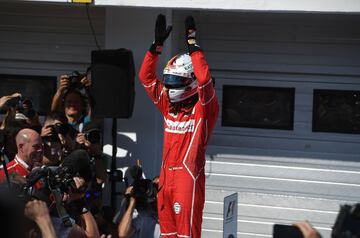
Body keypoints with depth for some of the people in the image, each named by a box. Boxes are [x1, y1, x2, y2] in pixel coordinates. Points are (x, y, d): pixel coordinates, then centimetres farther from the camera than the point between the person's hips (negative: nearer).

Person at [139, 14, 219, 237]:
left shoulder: (203, 108, -5)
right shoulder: (168, 105, 13)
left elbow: (204, 79, -23)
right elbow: (146, 77, 14)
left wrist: (193, 46, -19)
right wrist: (157, 45, 7)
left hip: (189, 175, -7)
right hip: (167, 173, 7)